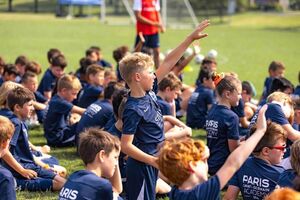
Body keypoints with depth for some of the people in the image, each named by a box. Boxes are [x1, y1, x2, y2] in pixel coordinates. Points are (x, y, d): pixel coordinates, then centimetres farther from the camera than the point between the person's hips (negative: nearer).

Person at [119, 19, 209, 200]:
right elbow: (126, 145, -24)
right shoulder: (133, 110, -21)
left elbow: (169, 63, 6)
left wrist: (191, 38, 6)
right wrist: (153, 161, -29)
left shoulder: (149, 92, 2)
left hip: (151, 164, 9)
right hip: (141, 166, -9)